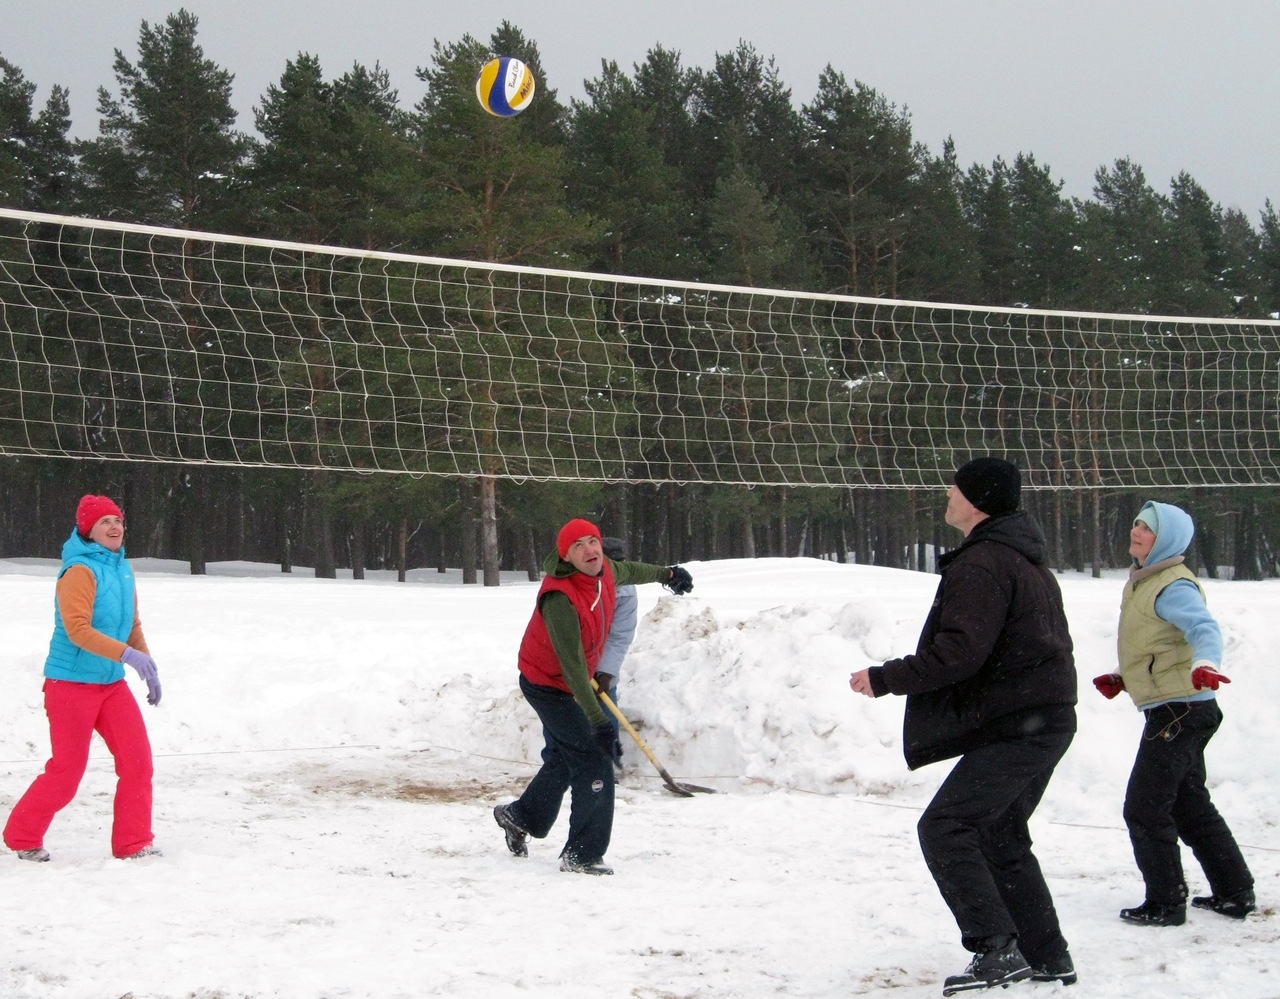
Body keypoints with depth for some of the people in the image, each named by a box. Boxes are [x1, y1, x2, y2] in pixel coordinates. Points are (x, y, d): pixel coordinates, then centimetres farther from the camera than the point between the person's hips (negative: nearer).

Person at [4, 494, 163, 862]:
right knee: (67, 770, -1)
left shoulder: (121, 569, 8)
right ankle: (22, 836, 19)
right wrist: (127, 654, -36)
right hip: (71, 684, -7)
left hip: (112, 683, 7)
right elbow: (77, 629, -28)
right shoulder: (80, 571, -17)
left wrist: (148, 667, 14)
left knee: (138, 760, -2)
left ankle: (134, 843, 7)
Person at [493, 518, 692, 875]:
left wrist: (665, 574, 31)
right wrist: (597, 719, -38)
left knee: (563, 758, 24)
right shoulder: (559, 599, -34)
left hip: (572, 684, 9)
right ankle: (582, 855, -7)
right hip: (548, 685, -9)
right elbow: (572, 666, -36)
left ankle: (520, 817, 47)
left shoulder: (604, 571, -10)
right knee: (592, 761, -14)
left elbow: (626, 571, 18)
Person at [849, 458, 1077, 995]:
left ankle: (996, 950, -17)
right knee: (1000, 836, 17)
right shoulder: (1026, 561, 18)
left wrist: (884, 679, -14)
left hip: (1014, 725, -11)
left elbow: (958, 653, -24)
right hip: (1045, 720, 11)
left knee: (945, 826, -12)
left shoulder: (981, 564, -16)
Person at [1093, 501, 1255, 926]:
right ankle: (1234, 893, 27)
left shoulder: (1173, 587, -17)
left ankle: (1165, 903, 1)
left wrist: (1204, 665, -53)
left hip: (1179, 710, -11)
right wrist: (1121, 679, 18)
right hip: (1176, 710, 11)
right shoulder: (1141, 582, 14)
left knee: (1144, 808, -7)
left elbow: (1204, 627, -34)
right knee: (1190, 804, 18)